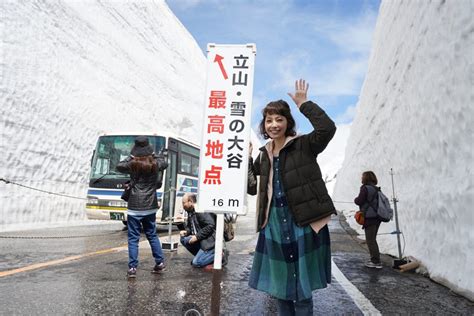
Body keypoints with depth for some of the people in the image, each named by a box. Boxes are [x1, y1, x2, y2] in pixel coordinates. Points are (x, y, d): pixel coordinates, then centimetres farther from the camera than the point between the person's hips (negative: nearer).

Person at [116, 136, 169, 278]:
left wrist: (130, 157, 14)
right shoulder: (155, 164, 0)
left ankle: (132, 268, 5)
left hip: (135, 208, -4)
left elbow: (119, 166, 10)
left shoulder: (133, 164, -9)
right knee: (152, 235, 18)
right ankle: (160, 262, 22)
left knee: (133, 238, 4)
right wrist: (154, 155, 26)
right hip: (150, 207, 4)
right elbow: (165, 162, 23)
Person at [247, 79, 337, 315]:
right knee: (279, 283, 16)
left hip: (302, 220, -5)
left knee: (302, 287, 5)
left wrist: (304, 104, -17)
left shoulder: (304, 145, -5)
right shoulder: (263, 154, 11)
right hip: (274, 221, 6)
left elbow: (327, 128, -24)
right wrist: (245, 158, 8)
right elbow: (251, 188, 12)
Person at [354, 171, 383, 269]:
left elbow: (359, 201, -16)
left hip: (370, 218, -9)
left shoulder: (365, 188, -14)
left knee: (370, 240, -1)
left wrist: (355, 199, 5)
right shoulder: (376, 189, 12)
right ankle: (375, 259, 26)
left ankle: (376, 262, 2)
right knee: (372, 239, 19)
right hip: (377, 217, 9)